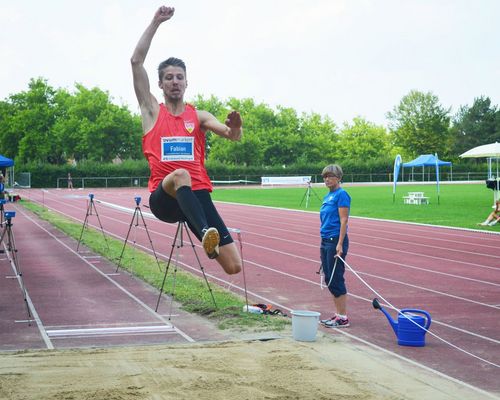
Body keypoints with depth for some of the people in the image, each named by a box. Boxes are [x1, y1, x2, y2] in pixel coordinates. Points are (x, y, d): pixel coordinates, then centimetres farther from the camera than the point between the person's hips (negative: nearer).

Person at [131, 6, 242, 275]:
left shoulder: (199, 116, 15)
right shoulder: (152, 111, 11)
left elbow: (232, 136, 0)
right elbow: (136, 61, 4)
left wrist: (235, 128, -25)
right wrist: (156, 22, 3)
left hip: (196, 193, 2)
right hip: (164, 197, -2)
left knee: (234, 266, -11)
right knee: (180, 174, -42)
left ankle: (211, 246, 24)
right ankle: (206, 233, -61)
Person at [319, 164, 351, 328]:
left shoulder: (341, 195, -11)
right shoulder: (327, 197, 15)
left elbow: (343, 221, -16)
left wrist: (340, 244, -21)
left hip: (336, 241, -9)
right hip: (325, 241, 9)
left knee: (336, 279, -6)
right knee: (329, 279, 10)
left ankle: (343, 317, 0)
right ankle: (337, 314, 17)